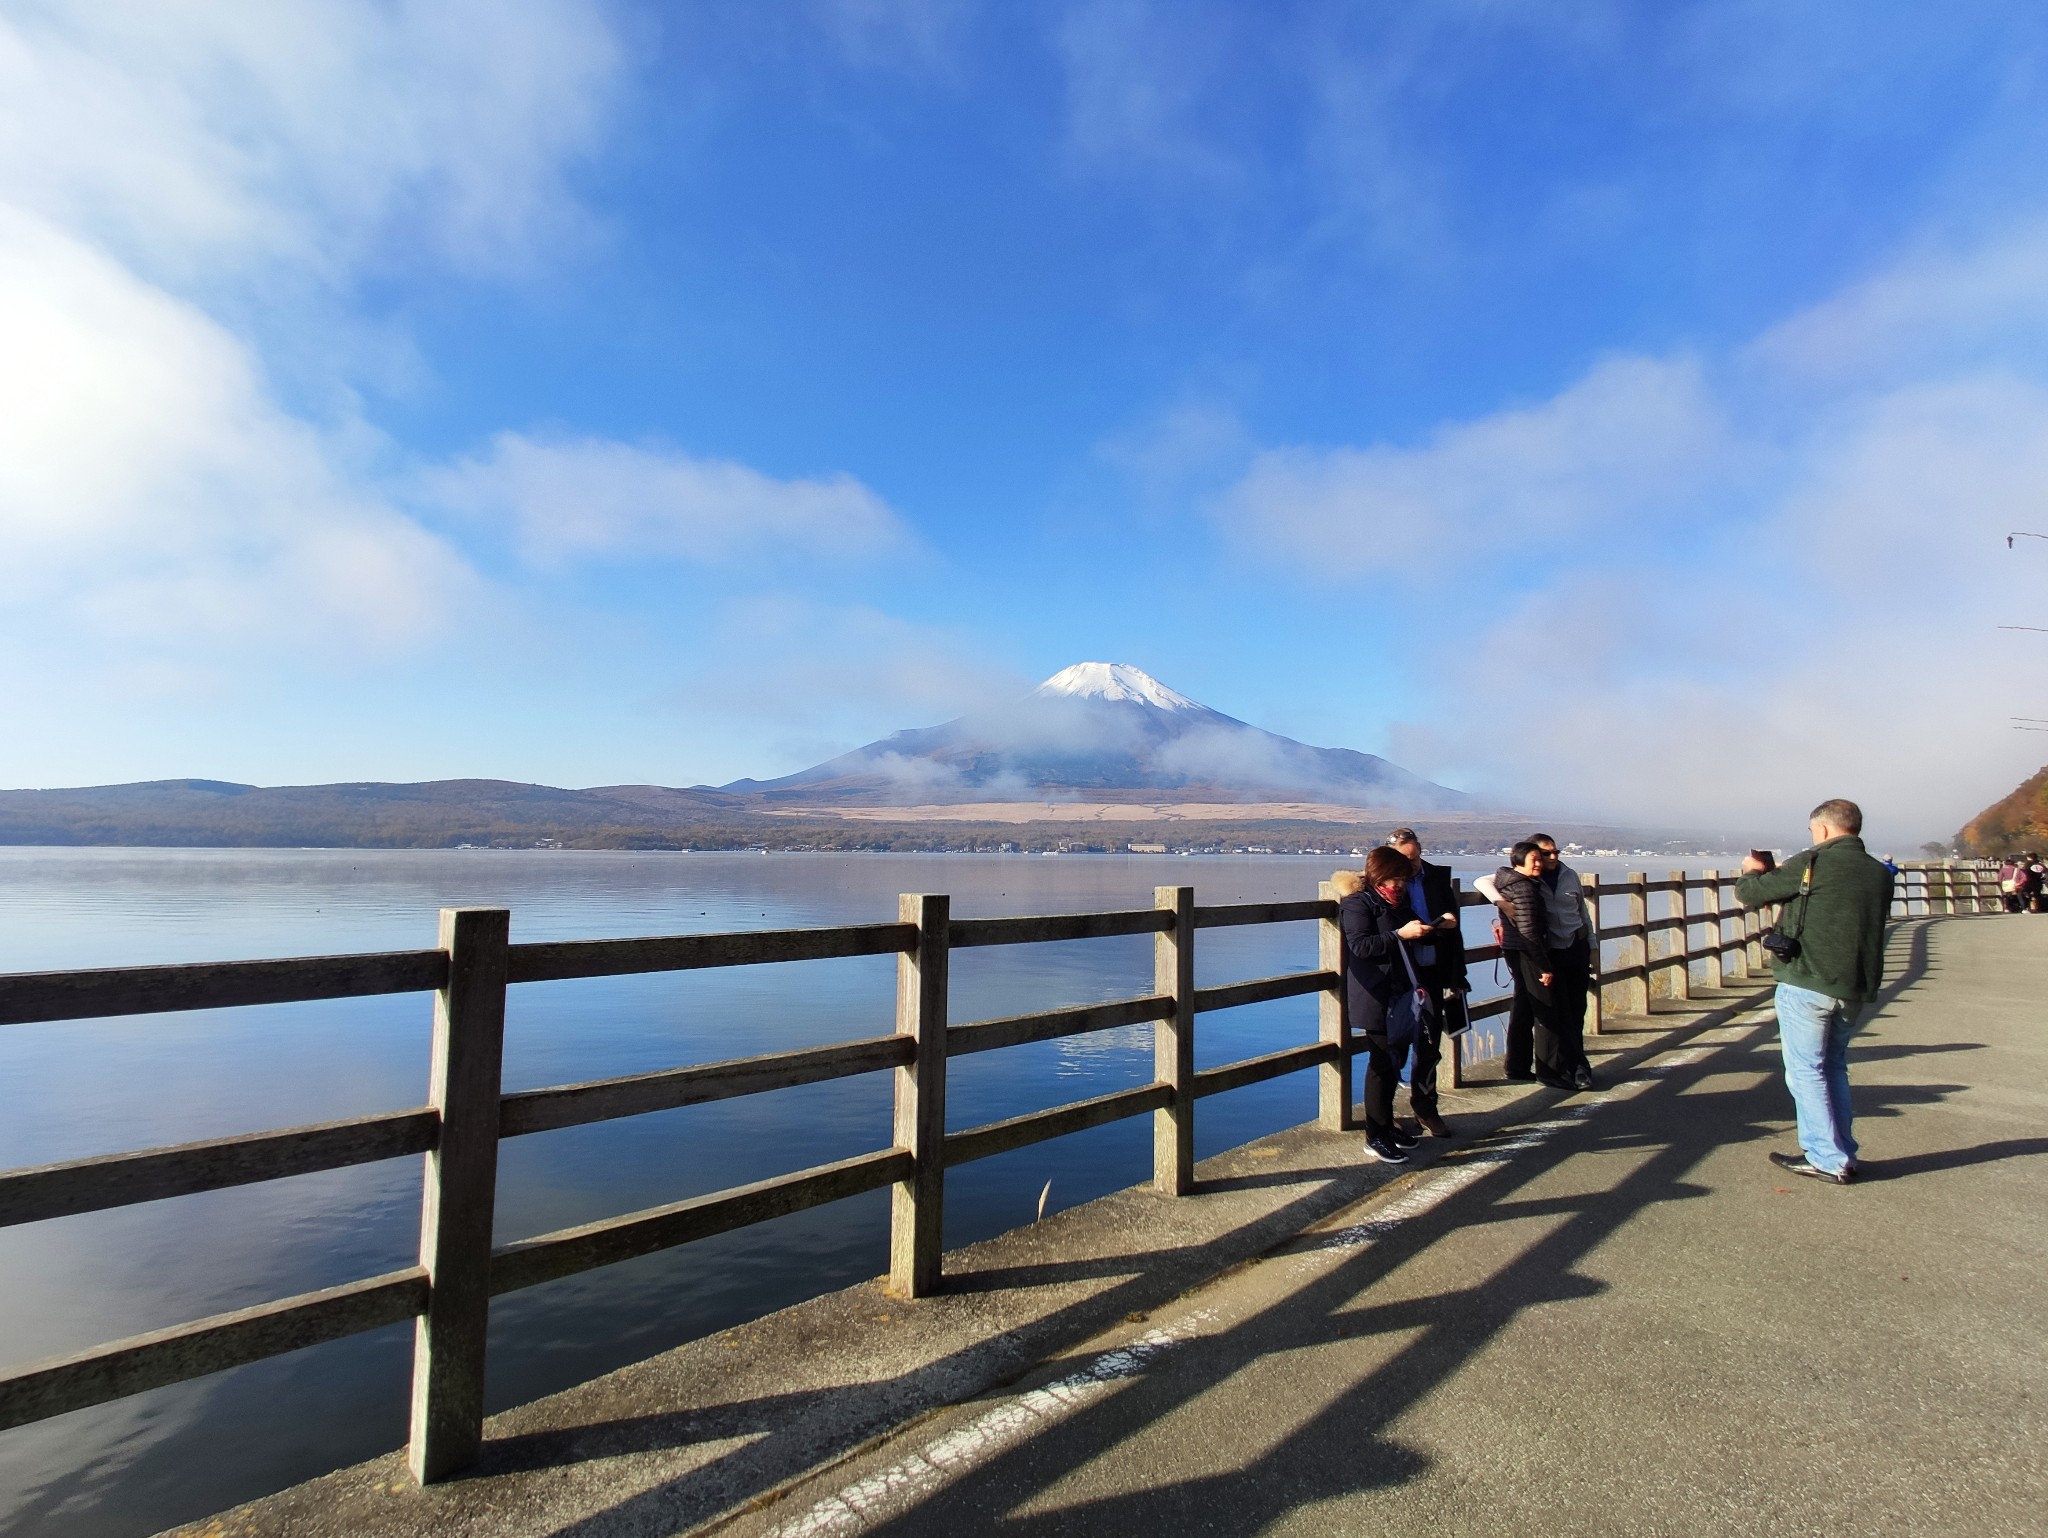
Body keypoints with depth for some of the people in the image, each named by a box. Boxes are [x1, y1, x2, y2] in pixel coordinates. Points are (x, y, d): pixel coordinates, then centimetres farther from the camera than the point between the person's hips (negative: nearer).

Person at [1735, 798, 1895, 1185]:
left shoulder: (1812, 864, -11)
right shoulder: (1880, 874, 9)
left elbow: (1748, 894, -6)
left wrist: (1753, 871, 17)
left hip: (1808, 984, -7)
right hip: (1858, 989, 7)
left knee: (1806, 1069, 3)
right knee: (1833, 1066, 20)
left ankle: (1828, 1160, 6)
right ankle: (1843, 1153, 24)